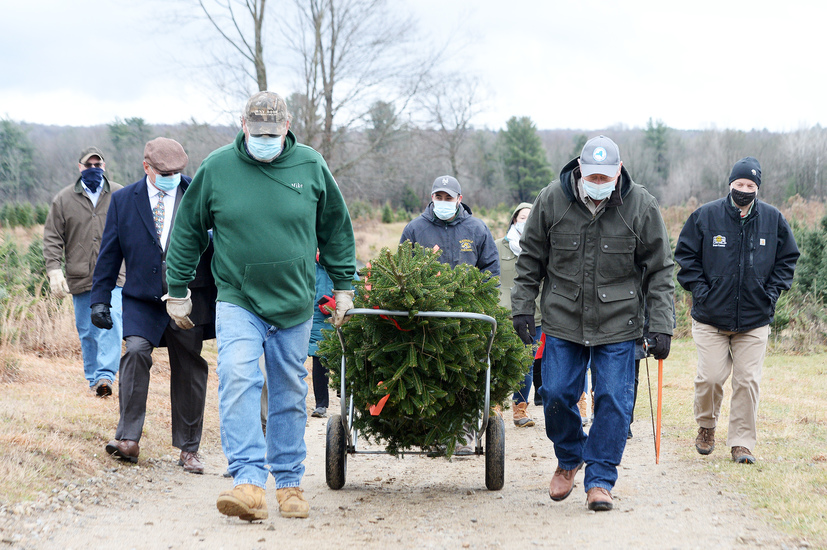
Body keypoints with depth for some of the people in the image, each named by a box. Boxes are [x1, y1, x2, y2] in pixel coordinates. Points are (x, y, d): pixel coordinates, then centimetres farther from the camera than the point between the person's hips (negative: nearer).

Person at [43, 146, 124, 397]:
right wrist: (54, 270, -7)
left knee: (111, 323, -17)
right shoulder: (64, 199, 7)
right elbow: (52, 238, 5)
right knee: (87, 331, 7)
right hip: (80, 278, 1)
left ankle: (106, 375, -20)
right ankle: (93, 378, 19)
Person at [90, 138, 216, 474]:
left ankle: (189, 449, 17)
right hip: (142, 298, 0)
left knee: (188, 370, 5)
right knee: (136, 351, -22)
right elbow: (109, 253, 8)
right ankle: (128, 439, -20)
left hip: (189, 298, 0)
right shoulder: (123, 200, 6)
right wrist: (99, 298, 2)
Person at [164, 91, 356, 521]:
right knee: (238, 380, -20)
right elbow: (187, 231, 7)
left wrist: (343, 285, 12)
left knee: (289, 393, 10)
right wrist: (177, 291, 8)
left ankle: (289, 482, 22)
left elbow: (336, 230, 12)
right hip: (237, 301, -2)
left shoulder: (310, 166, 0)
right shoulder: (216, 168, -3)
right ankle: (248, 482, -26)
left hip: (294, 304, 2)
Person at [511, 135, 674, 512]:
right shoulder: (551, 201, -4)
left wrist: (661, 325, -6)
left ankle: (600, 480, 8)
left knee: (613, 401, -3)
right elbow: (531, 259, 8)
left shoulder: (641, 207, -6)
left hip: (618, 325, -1)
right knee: (556, 395, 2)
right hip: (562, 321, 1)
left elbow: (659, 272, -1)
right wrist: (522, 307, 3)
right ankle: (569, 459, 30)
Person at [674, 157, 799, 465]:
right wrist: (700, 289, -5)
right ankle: (706, 427, 23)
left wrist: (772, 292, 3)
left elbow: (787, 259, 14)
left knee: (748, 381, -2)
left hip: (755, 319, 1)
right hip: (710, 316, -1)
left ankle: (742, 443, 8)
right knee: (710, 378, -4)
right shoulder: (705, 216, -2)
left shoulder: (773, 219, 4)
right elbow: (686, 255, 5)